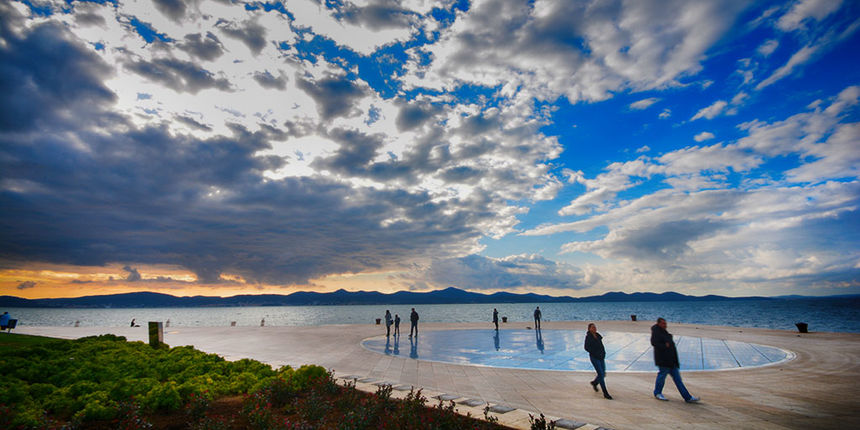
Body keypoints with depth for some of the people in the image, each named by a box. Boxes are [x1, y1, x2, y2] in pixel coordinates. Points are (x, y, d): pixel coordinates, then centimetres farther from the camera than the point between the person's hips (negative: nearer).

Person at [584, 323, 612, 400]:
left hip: (601, 357, 6)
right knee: (601, 374, -7)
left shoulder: (598, 335, 6)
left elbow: (601, 345, 16)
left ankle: (594, 383, 38)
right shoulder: (588, 337, -12)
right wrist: (595, 353, -15)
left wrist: (603, 352, 3)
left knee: (603, 374, 10)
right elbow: (586, 348, -13)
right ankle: (605, 394, 2)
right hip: (594, 358, -6)